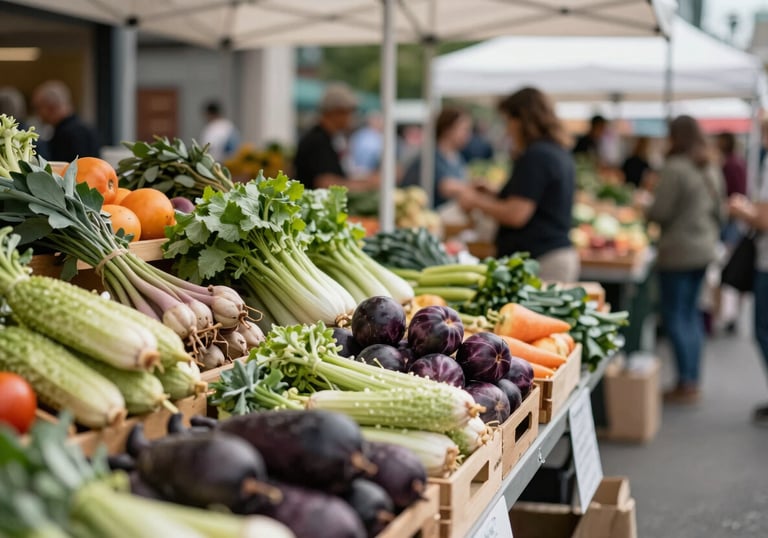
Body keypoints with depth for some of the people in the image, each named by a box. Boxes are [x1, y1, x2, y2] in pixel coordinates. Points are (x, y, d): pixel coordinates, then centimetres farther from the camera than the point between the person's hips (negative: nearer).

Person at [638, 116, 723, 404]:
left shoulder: (674, 169, -17)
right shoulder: (712, 169, 10)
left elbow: (660, 213, -16)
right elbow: (718, 209, 17)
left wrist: (647, 201, 3)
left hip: (678, 252, -8)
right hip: (705, 248, 8)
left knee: (675, 316, -2)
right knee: (691, 313, 16)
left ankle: (685, 384, -2)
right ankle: (693, 380, 20)